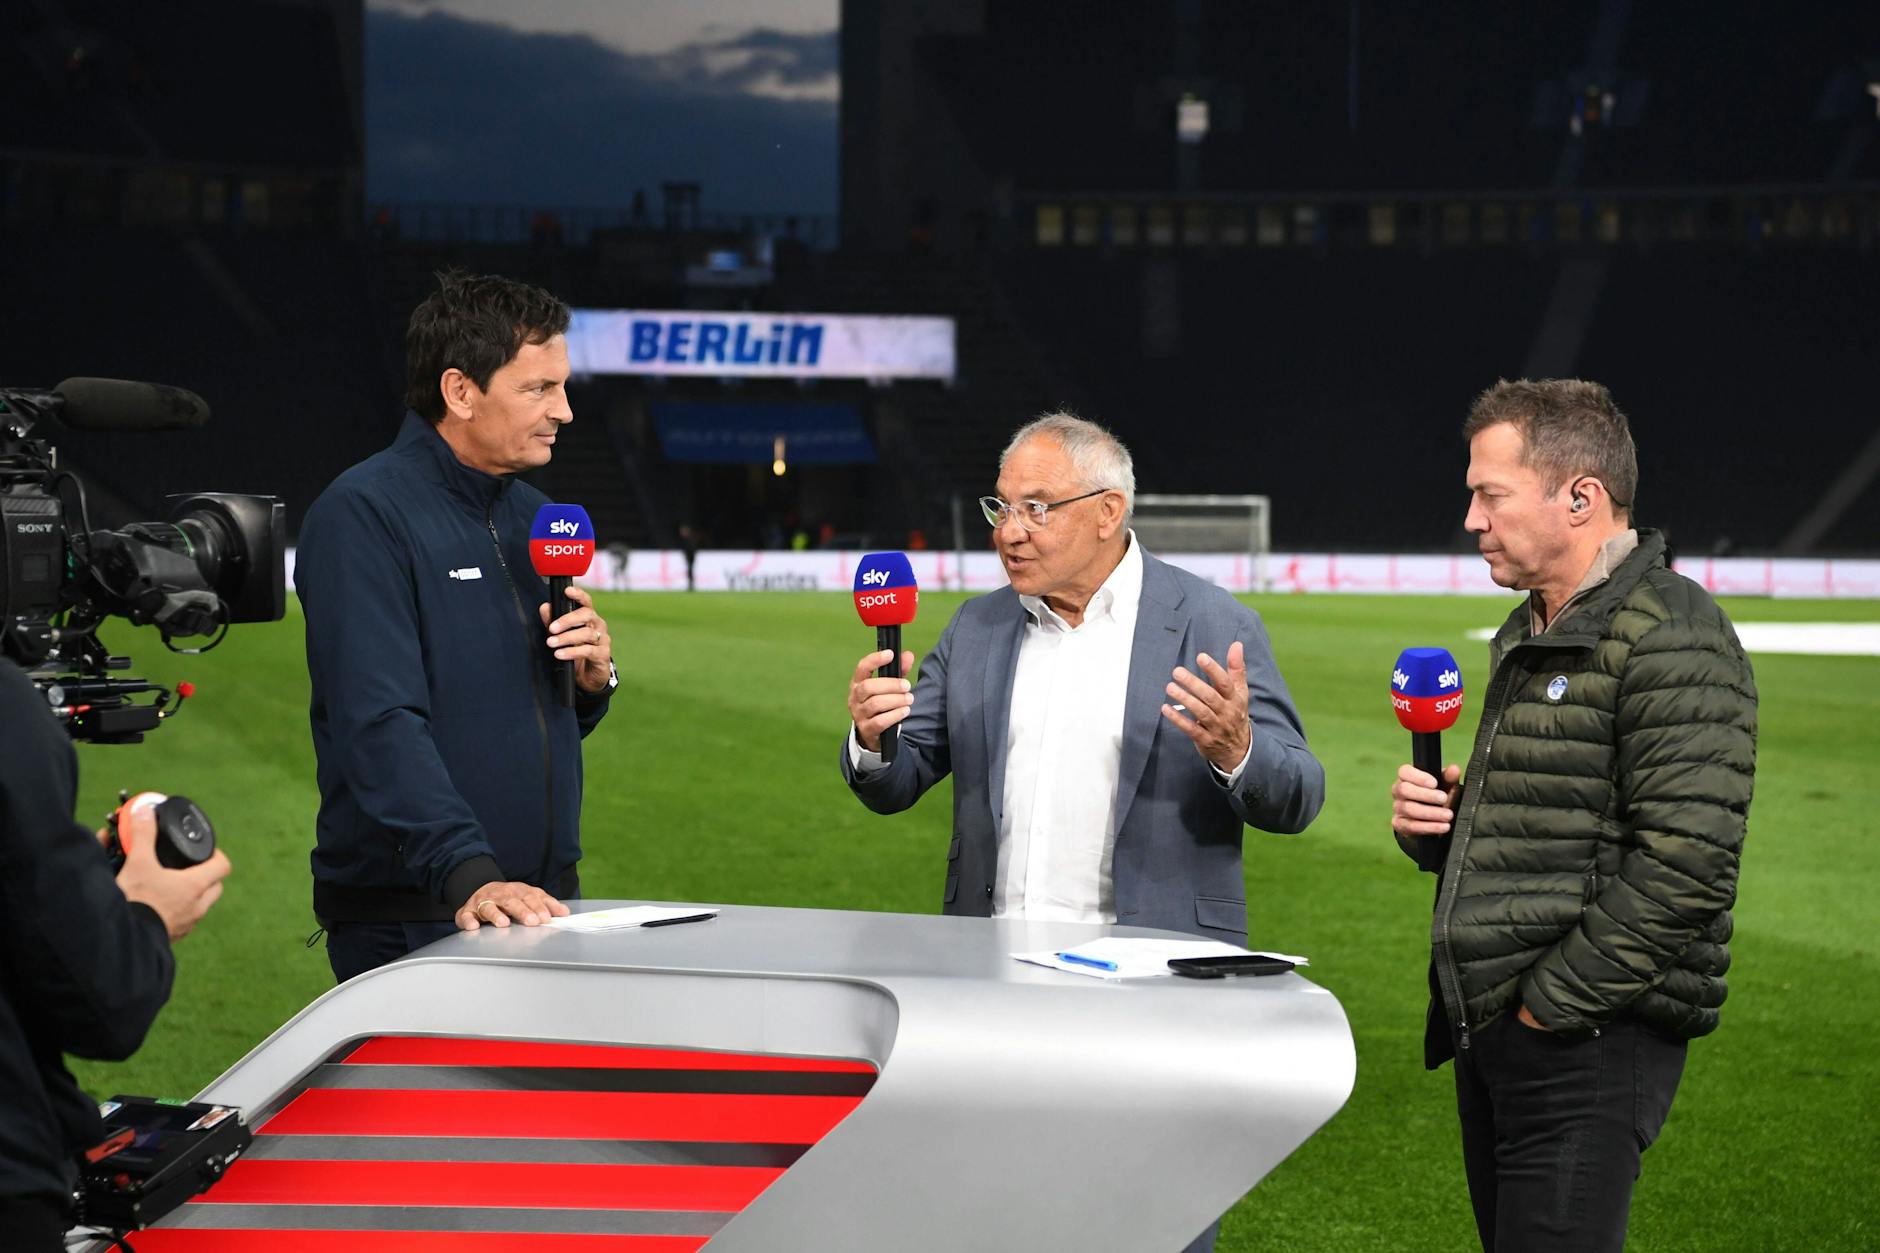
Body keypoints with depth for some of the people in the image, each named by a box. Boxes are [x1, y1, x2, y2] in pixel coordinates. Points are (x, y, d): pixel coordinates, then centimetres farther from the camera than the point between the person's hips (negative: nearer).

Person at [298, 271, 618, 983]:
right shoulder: (363, 516, -11)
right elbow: (381, 726, -22)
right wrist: (468, 876, -32)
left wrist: (592, 679, 0)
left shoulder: (533, 516, 15)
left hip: (544, 901, 7)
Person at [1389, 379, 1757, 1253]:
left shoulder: (1671, 638, -14)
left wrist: (1549, 1004, -17)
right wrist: (1436, 824, 6)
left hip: (1587, 1040, -10)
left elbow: (1684, 867, -22)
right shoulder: (1527, 637, 19)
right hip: (1487, 1033, 10)